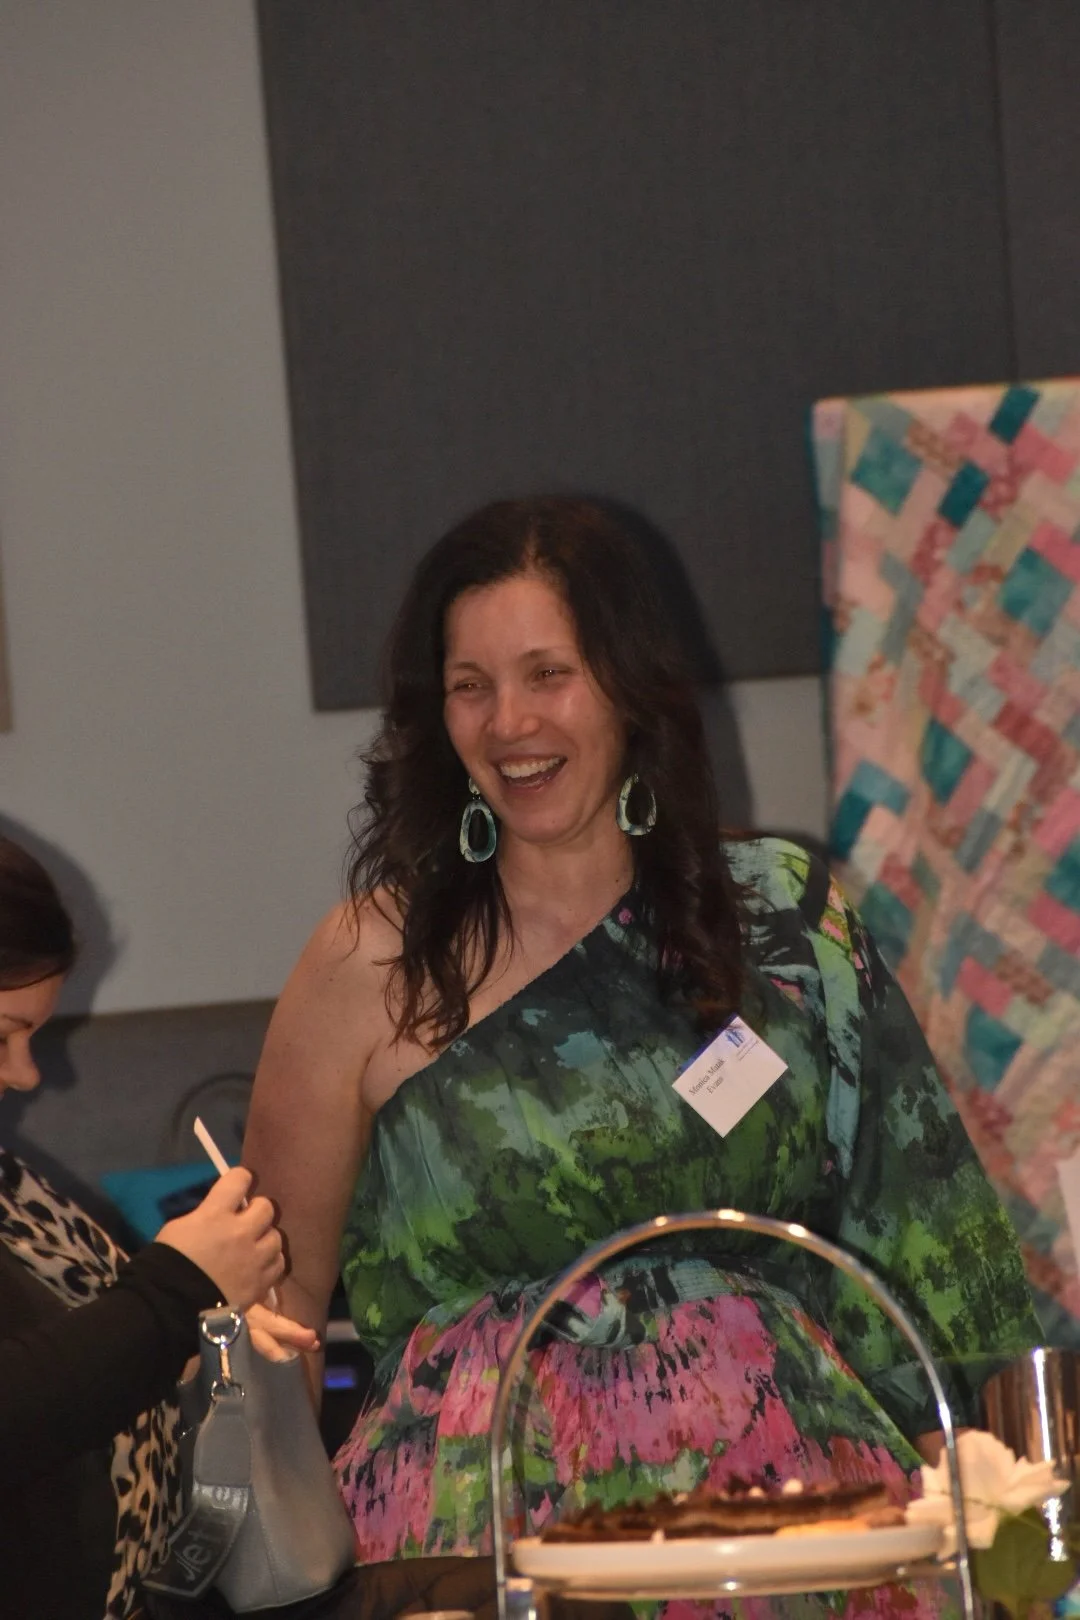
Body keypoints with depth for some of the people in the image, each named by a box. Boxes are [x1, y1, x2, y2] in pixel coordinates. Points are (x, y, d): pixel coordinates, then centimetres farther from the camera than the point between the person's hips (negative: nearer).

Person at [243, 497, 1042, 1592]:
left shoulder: (787, 918, 12)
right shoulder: (372, 961, 6)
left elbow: (911, 1222, 14)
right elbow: (280, 1293, 9)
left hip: (786, 1469, 2)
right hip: (490, 1505, -2)